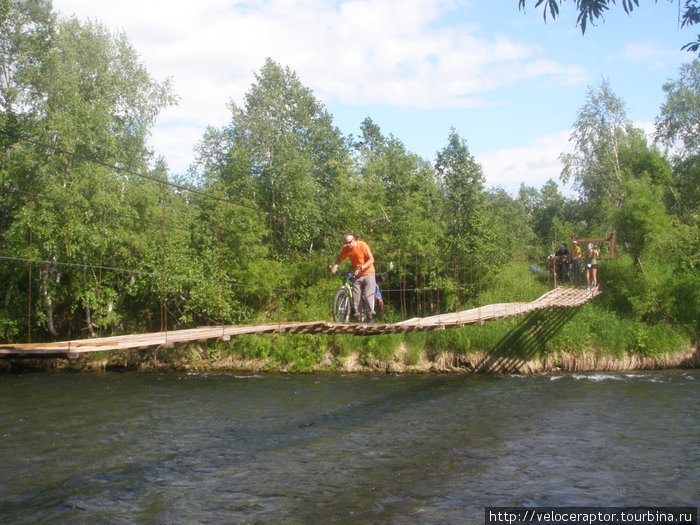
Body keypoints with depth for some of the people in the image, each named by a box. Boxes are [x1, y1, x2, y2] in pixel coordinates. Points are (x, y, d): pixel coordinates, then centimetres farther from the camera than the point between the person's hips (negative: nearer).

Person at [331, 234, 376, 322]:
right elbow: (339, 259, 6)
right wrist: (335, 267, -15)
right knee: (356, 297, 0)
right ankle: (359, 319, 6)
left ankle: (371, 317, -2)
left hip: (368, 273, -4)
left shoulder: (362, 245, -17)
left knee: (368, 295, -11)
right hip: (357, 275, 4)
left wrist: (361, 268, -30)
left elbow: (371, 260, -18)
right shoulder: (346, 249, -5)